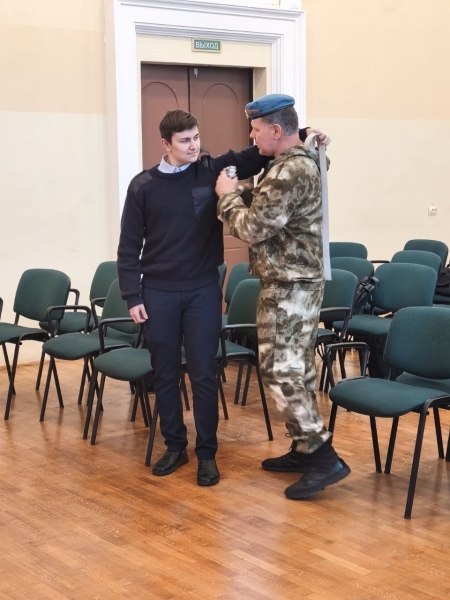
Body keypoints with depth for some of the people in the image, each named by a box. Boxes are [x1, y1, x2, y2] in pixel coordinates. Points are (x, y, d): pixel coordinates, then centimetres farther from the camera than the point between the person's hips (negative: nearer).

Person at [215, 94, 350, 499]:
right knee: (297, 367, 14)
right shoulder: (301, 162, 13)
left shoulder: (289, 171, -21)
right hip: (298, 281, 10)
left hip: (288, 285, -10)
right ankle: (305, 448, 23)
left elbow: (252, 228, -21)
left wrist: (228, 196, -6)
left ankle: (324, 458, -6)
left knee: (280, 370, -8)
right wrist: (242, 193, 6)